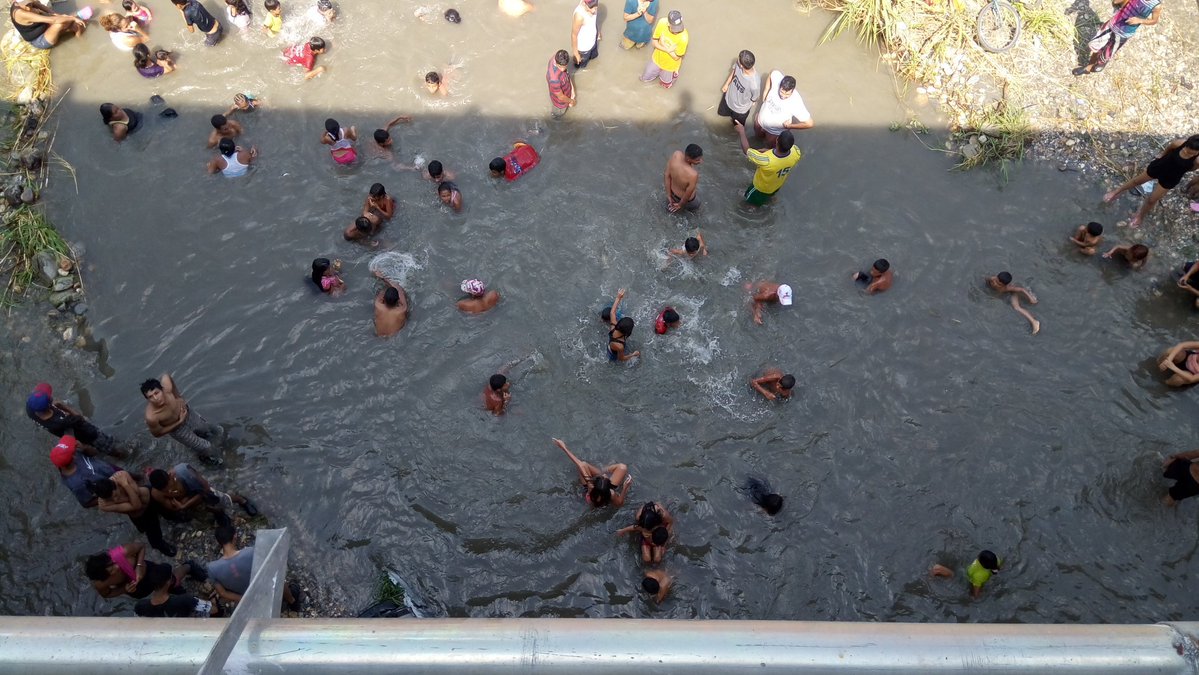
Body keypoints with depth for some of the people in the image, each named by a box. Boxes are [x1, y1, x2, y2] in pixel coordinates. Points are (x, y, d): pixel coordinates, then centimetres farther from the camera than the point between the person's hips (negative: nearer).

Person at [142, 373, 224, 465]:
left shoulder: (166, 385, -38)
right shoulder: (151, 417, -42)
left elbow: (166, 375, -12)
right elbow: (157, 434, -22)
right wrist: (179, 422, -25)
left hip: (189, 413, 4)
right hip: (178, 429, -4)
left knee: (215, 431, 27)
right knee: (206, 448, 11)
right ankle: (205, 457, 49)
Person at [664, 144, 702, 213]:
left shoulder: (676, 154, -31)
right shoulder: (693, 175, -45)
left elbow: (667, 175, -16)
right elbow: (687, 196, -27)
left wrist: (668, 195, -3)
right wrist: (680, 205, -5)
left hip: (672, 191, 3)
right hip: (686, 199, -3)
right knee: (695, 205, 34)